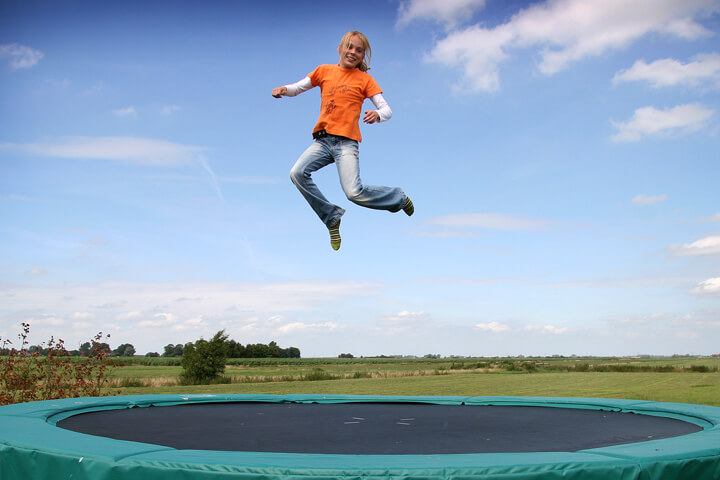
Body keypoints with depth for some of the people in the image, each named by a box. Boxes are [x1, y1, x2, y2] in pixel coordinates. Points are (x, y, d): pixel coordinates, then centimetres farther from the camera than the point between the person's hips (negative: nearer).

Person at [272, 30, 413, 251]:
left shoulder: (364, 79, 7)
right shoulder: (325, 71, 14)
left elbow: (387, 110, 2)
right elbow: (298, 87, 18)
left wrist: (377, 115, -23)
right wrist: (284, 89, -6)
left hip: (346, 141, -3)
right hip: (322, 140, 4)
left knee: (354, 193, -20)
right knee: (297, 173, -22)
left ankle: (398, 197, 10)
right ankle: (332, 217, -4)